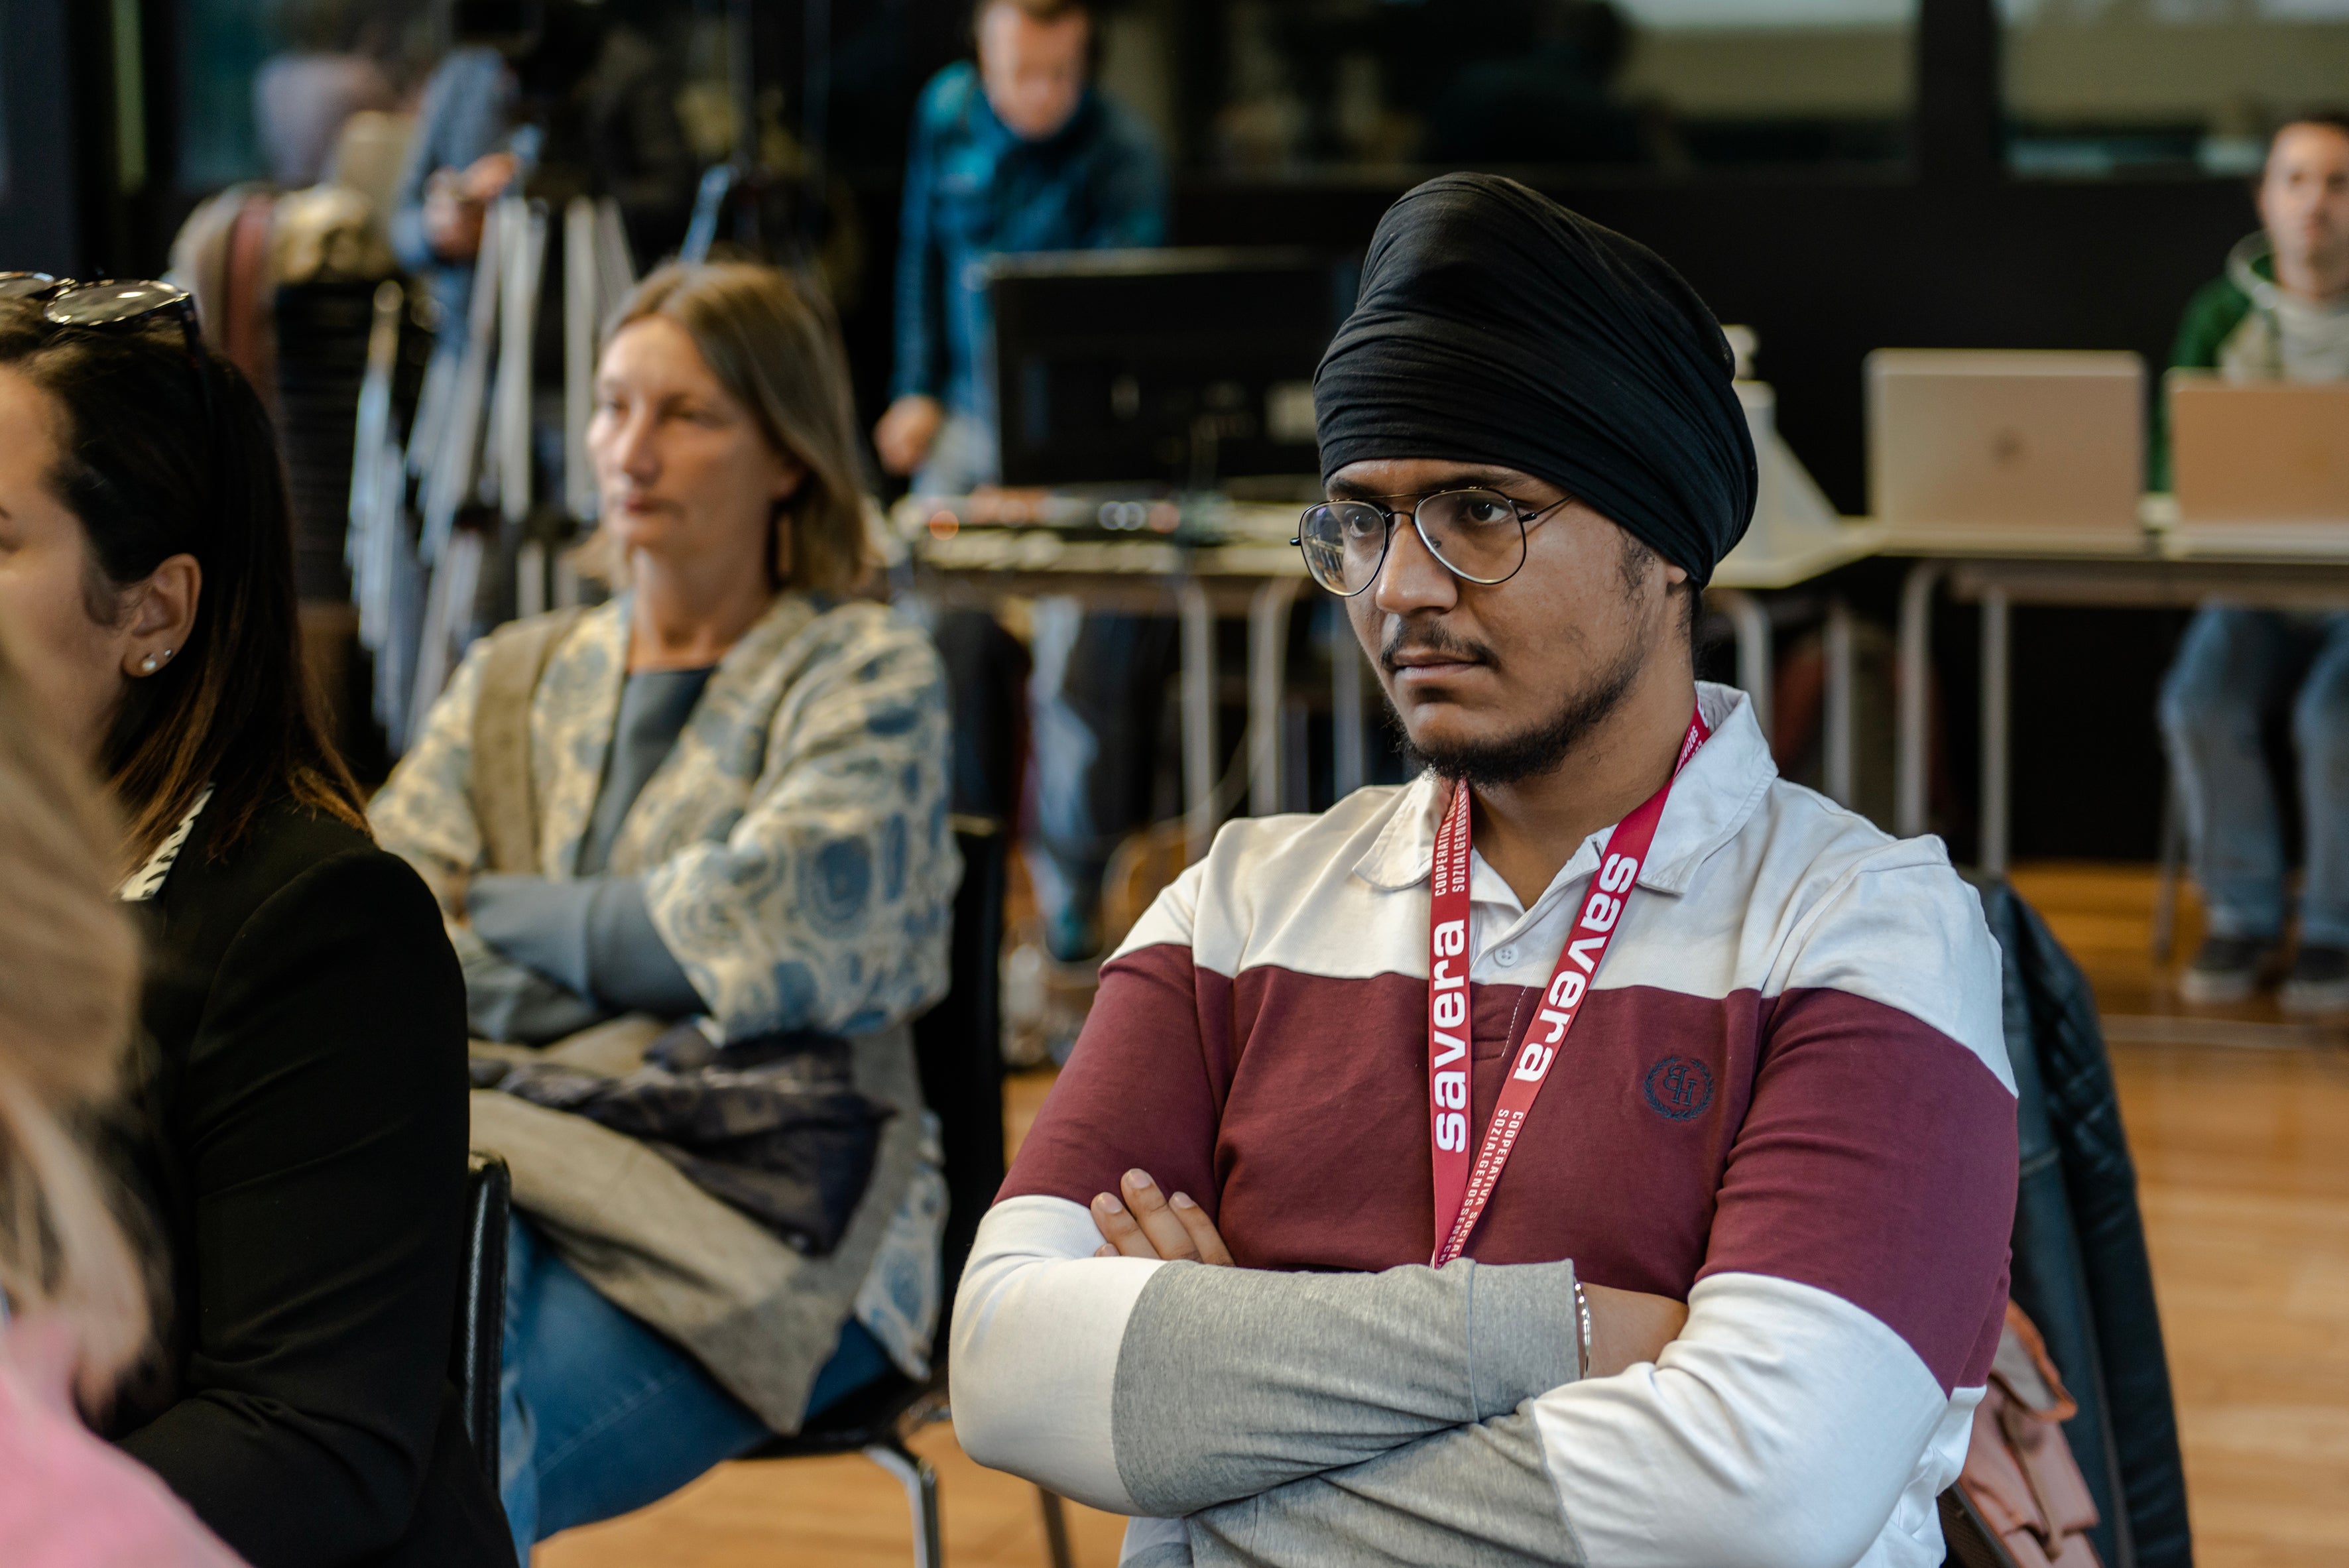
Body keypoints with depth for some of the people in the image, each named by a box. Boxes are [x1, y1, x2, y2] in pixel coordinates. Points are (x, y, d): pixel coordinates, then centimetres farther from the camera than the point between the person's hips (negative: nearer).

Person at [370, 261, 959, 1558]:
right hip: (512, 1152, 4)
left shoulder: (868, 675, 7)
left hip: (755, 1209, -4)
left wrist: (498, 911, 4)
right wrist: (621, 955, -8)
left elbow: (757, 931, -8)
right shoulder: (514, 678, 22)